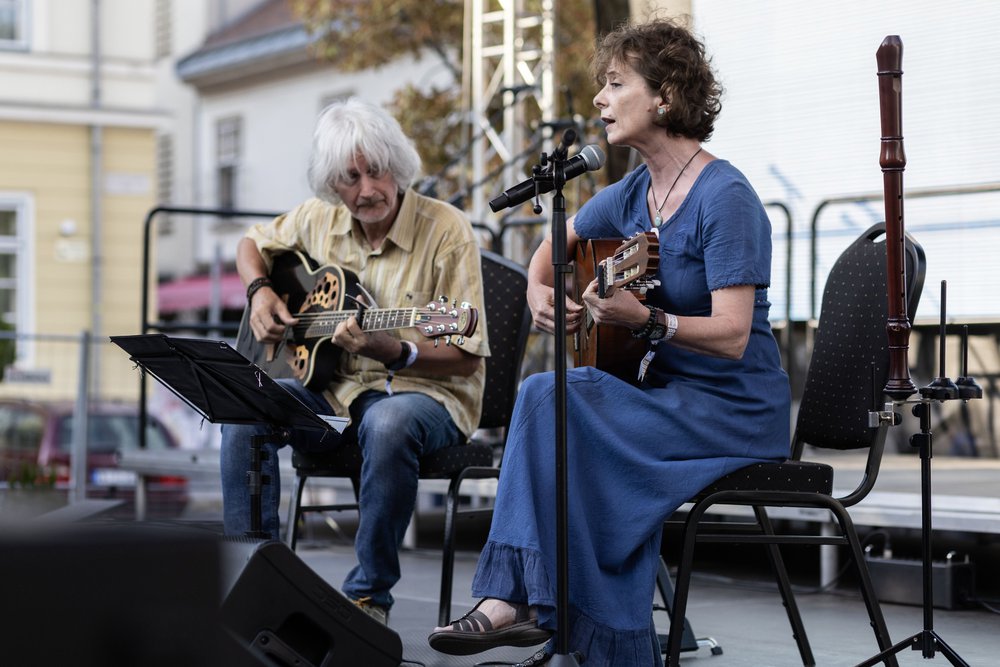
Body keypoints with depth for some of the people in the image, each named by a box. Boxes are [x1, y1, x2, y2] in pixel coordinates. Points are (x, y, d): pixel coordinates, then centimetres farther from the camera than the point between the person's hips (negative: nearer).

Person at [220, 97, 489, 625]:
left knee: (388, 425, -40)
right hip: (333, 389, 5)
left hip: (425, 393, -5)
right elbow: (253, 244, 26)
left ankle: (369, 595, -25)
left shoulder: (446, 231, -12)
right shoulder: (318, 220, 4)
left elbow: (466, 358, -13)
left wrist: (391, 351, -30)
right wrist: (260, 293, 4)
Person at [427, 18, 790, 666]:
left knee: (552, 397, -24)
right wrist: (540, 291, 7)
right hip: (667, 391, 7)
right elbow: (552, 249, 28)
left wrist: (646, 320, -35)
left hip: (736, 411, -7)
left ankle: (519, 599, -20)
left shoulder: (725, 197, -15)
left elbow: (732, 336, -22)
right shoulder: (632, 194, 9)